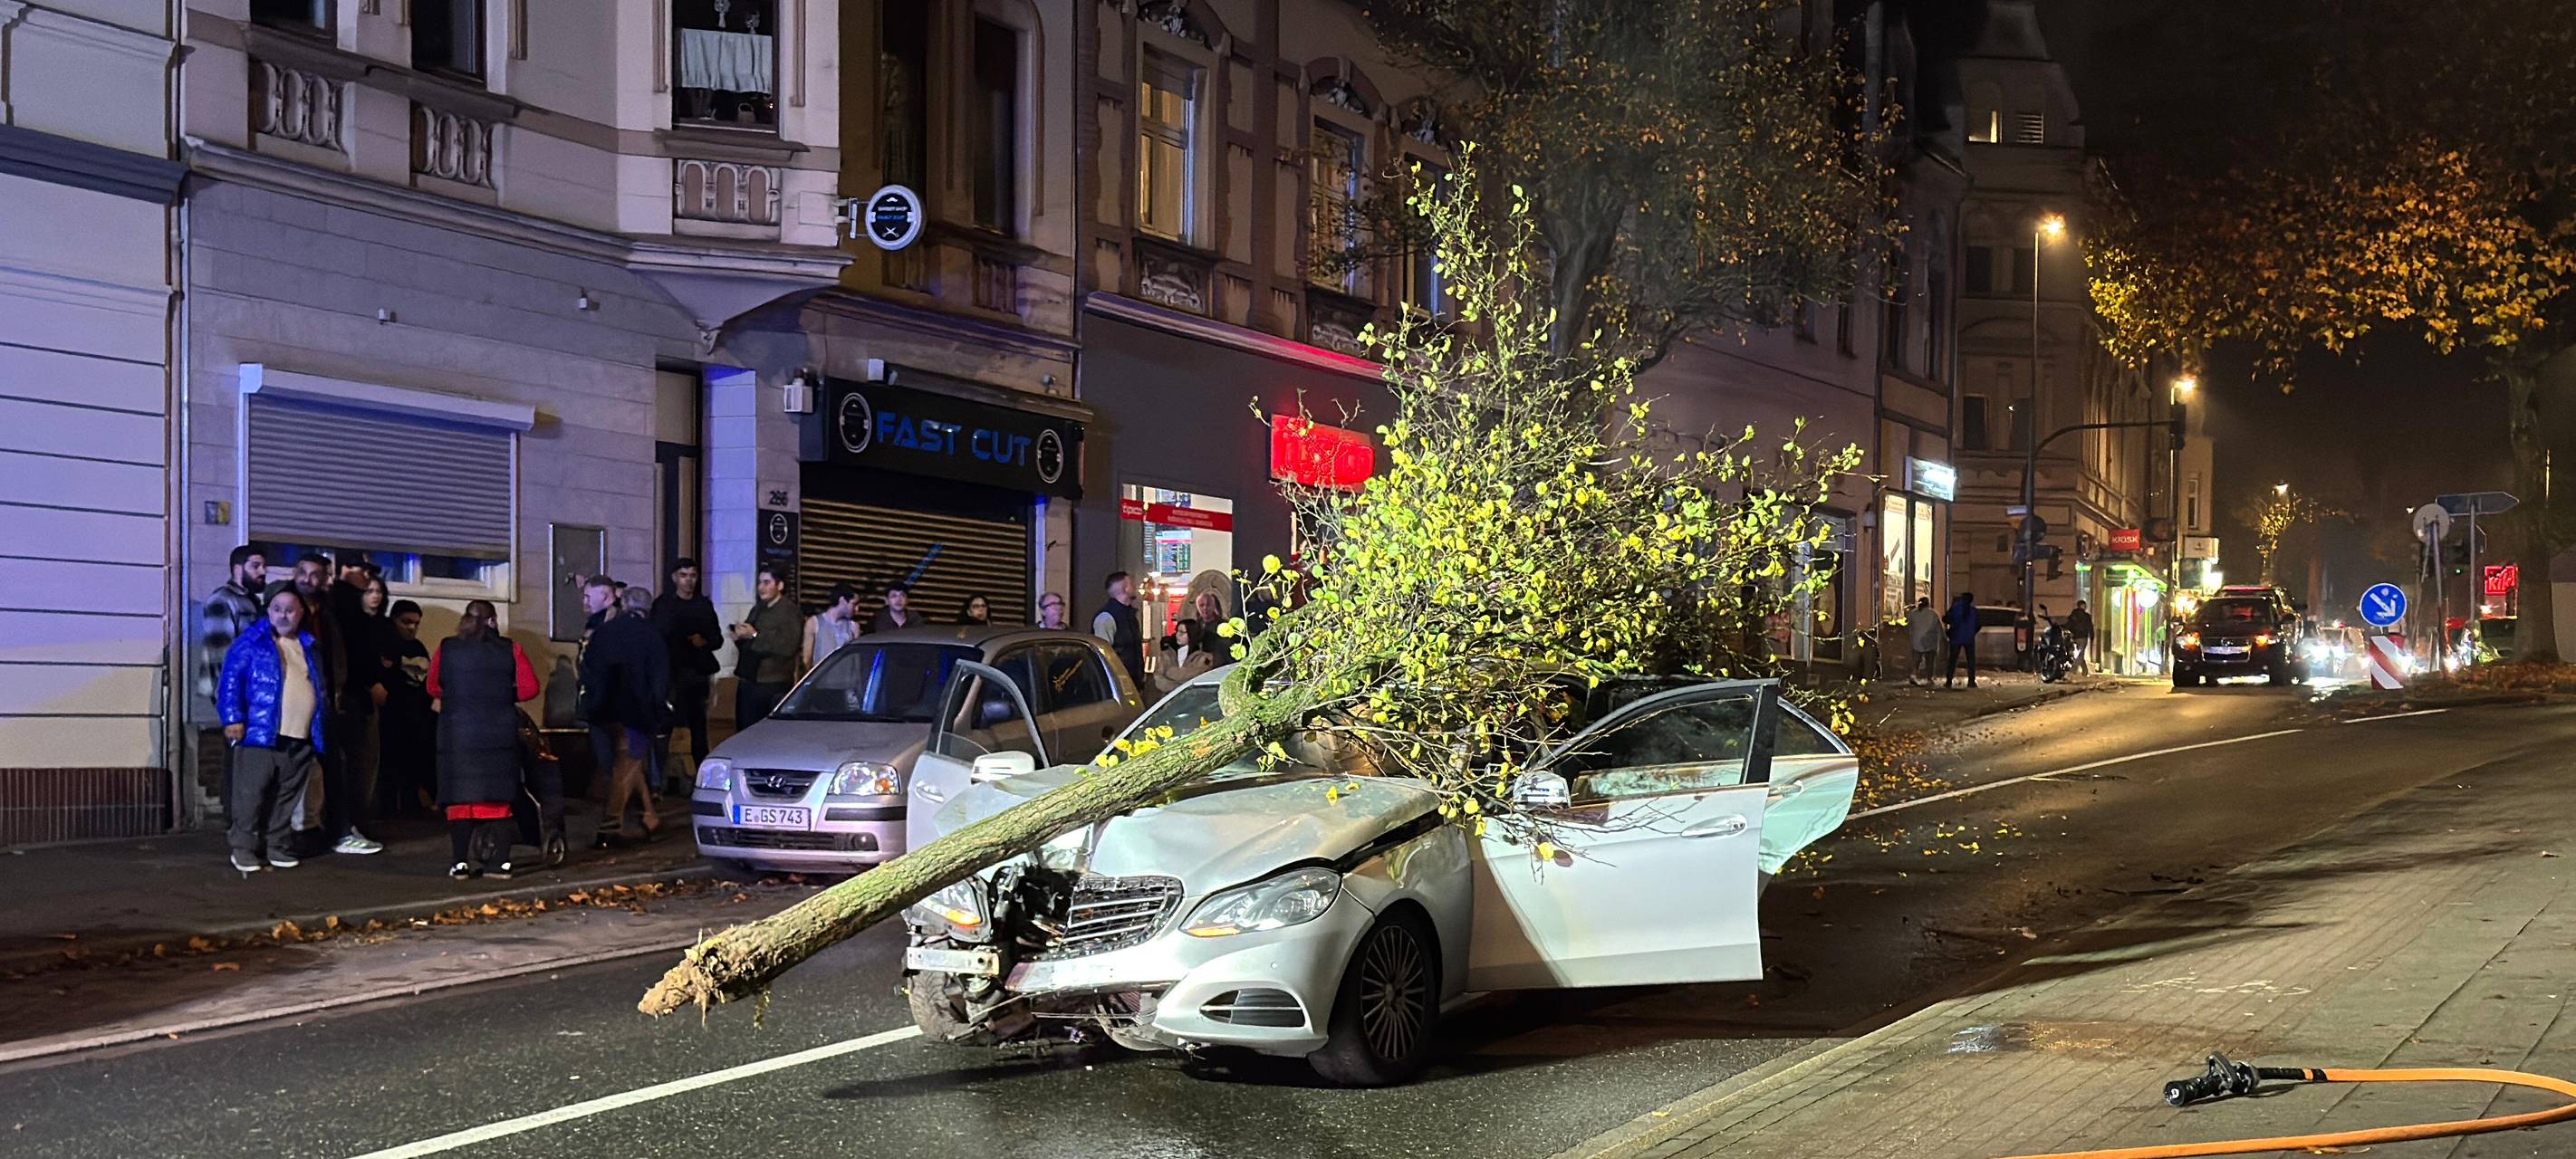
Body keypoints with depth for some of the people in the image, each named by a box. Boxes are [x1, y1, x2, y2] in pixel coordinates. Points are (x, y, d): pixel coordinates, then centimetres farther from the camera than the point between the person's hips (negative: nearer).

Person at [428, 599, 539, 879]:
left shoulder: (446, 649, 1)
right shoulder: (510, 649, -1)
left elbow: (433, 688, 8)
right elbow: (529, 688, -2)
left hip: (457, 733, 0)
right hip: (499, 733, 0)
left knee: (459, 796, 4)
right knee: (498, 797, 8)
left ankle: (461, 863, 1)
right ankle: (500, 861, 6)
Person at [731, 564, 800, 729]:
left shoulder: (789, 610, -7)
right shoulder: (757, 609, 19)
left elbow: (788, 647, -20)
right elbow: (745, 646, 24)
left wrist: (755, 635, -16)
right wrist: (739, 636, 1)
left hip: (773, 686, -8)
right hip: (748, 683, 8)